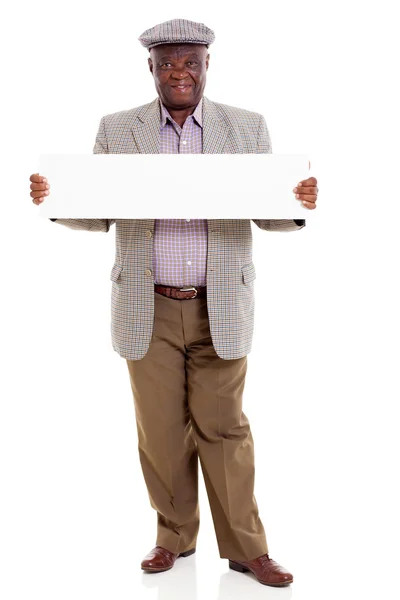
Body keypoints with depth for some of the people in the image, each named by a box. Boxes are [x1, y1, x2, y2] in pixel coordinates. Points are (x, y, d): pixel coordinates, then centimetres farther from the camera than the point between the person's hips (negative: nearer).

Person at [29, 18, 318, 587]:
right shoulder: (117, 130, 4)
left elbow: (270, 213, 4)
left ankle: (245, 547, 18)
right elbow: (99, 215, 6)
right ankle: (175, 535, 26)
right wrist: (53, 197, -15)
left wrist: (301, 202, -19)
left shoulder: (248, 128, 3)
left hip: (219, 309, -1)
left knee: (224, 428, 5)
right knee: (161, 430, 8)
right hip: (150, 310, 1)